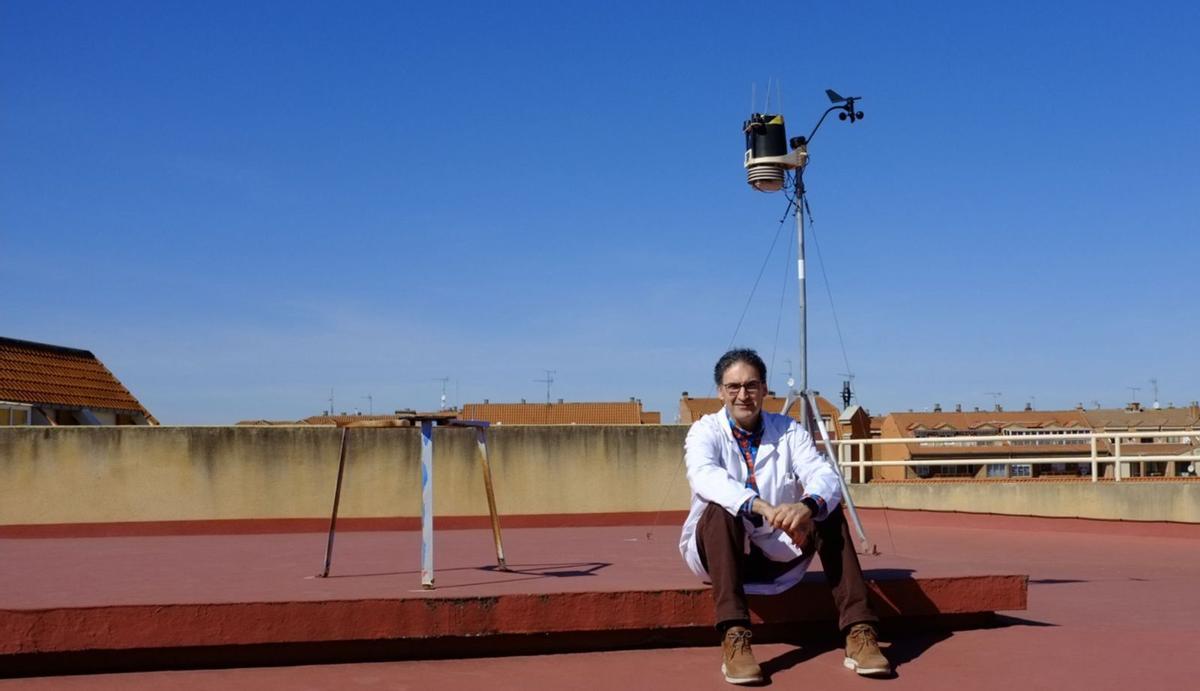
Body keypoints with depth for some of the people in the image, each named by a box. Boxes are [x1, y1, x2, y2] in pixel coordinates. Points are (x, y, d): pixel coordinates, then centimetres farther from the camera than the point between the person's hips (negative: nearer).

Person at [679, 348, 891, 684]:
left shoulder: (788, 431, 0)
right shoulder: (705, 431, -8)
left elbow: (825, 475, -17)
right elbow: (704, 476, -30)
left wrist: (808, 505, -41)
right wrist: (763, 508, -46)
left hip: (777, 551, 3)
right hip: (718, 552, -3)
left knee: (828, 511, -20)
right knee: (719, 511, -33)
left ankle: (859, 631, -26)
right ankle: (734, 638, -41)